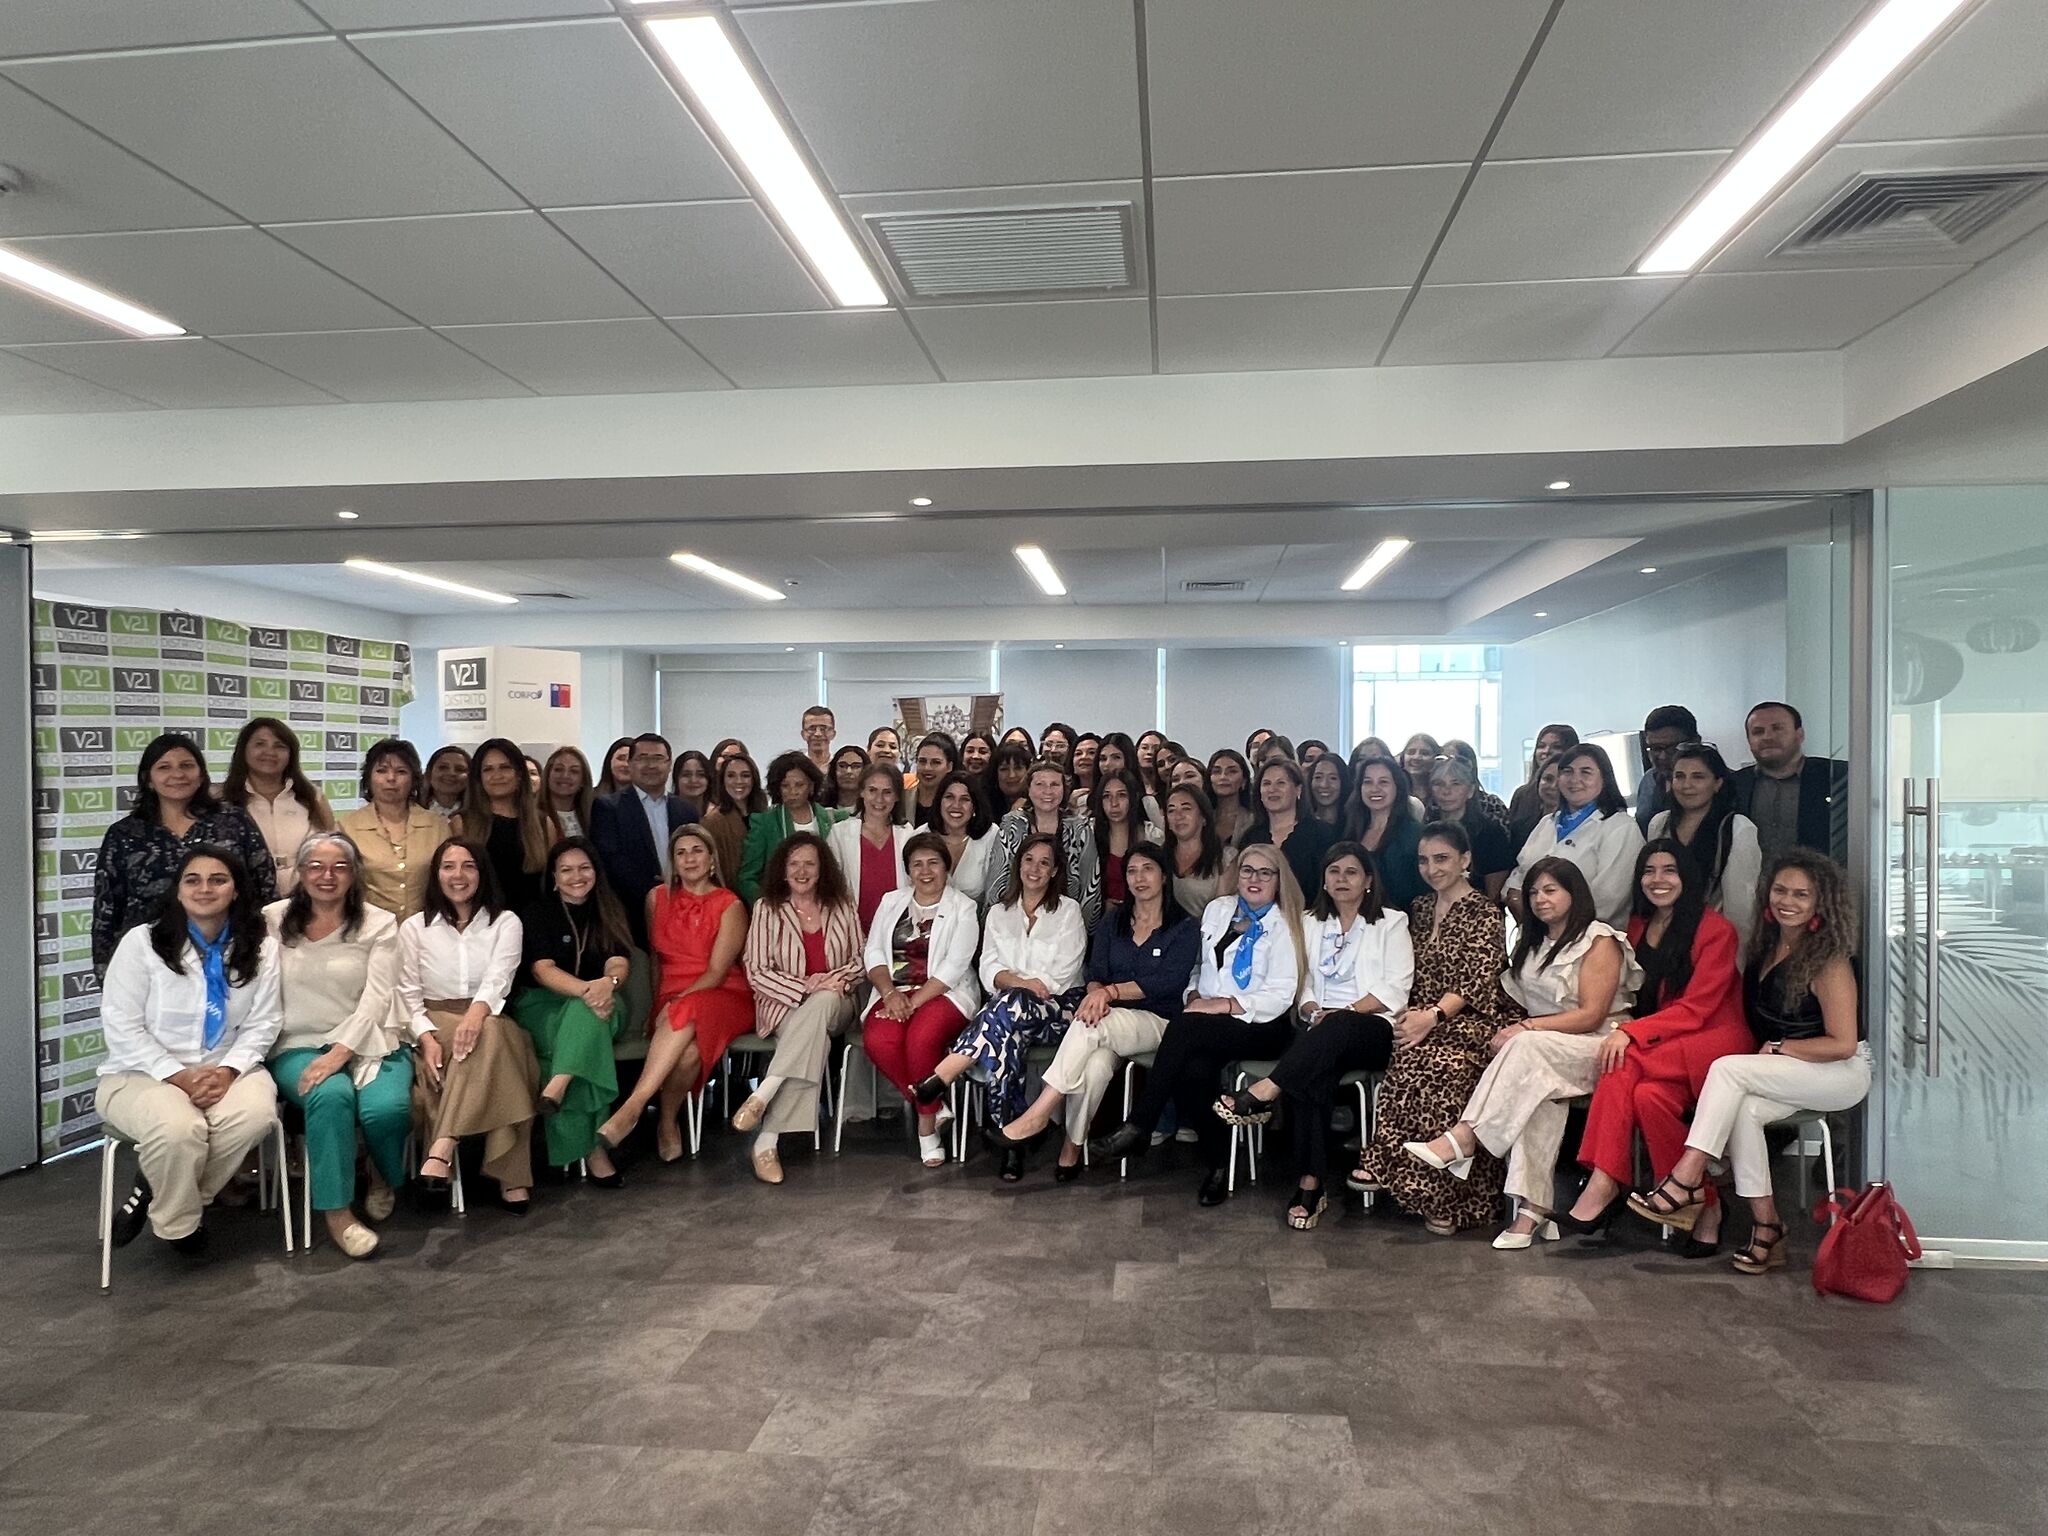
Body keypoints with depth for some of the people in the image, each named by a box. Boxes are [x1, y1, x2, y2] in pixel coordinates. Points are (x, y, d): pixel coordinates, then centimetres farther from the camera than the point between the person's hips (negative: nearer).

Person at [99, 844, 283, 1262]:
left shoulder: (261, 948, 3)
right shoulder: (141, 942, -4)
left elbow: (263, 1024, 1)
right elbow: (121, 1028, -7)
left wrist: (229, 1070, -17)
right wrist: (177, 1075, -18)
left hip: (227, 1071, 3)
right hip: (142, 1073, -2)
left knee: (257, 1113, -32)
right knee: (178, 1129, -35)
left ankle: (156, 1189, -4)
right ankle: (176, 1224, -2)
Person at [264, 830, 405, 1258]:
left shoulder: (379, 924, 4)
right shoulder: (273, 920, 7)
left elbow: (376, 999, -5)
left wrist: (340, 1052, -19)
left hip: (363, 1042, 0)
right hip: (298, 1045, 0)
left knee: (387, 1107, -28)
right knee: (331, 1094, -34)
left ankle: (385, 1178, 7)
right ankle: (336, 1211, -19)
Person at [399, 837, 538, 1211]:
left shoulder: (506, 923, 9)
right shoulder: (415, 927, 12)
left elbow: (498, 978, -10)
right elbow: (407, 994, 4)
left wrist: (478, 1011, -34)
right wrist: (426, 1037, -18)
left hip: (490, 1023, 1)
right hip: (436, 1025, 0)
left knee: (488, 1033, -39)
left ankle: (443, 1148, -46)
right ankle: (511, 1177, -42)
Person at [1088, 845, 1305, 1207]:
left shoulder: (1283, 926, 1)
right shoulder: (1217, 909, 18)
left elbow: (1281, 995, -8)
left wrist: (1225, 1004, -16)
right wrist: (1195, 995, 2)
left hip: (1259, 1026, -4)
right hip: (1206, 1020, 4)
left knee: (1184, 1026, -33)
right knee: (1193, 1071, -32)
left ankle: (1137, 1129, -27)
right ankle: (1218, 1163, -14)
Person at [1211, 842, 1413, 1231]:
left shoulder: (1391, 923, 12)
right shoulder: (1310, 923, 23)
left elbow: (1395, 989, -1)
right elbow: (1301, 983, 16)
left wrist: (1345, 1012, -13)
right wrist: (1311, 1010, -7)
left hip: (1374, 1030, -2)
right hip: (1323, 1030, 2)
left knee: (1337, 1028, -39)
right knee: (1311, 1075, -33)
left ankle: (1262, 1094, -44)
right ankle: (1310, 1183, -36)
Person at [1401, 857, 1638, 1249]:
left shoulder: (1600, 942, -2)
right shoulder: (1533, 945, 22)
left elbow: (1591, 1015, -12)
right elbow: (1526, 1008, 18)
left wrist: (1526, 1029, -18)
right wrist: (1512, 1031, -5)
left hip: (1597, 1048, -5)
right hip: (1545, 1053, 5)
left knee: (1527, 1047, -35)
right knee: (1539, 1090, -32)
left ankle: (1463, 1137, -38)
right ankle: (1533, 1208, -40)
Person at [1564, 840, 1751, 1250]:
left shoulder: (1715, 929, -6)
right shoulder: (1637, 927, 14)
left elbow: (1696, 1008, -13)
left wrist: (1632, 1034, -23)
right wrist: (1621, 1032, -5)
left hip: (1717, 1041, -5)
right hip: (1662, 1051, 5)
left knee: (1626, 1065, -33)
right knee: (1649, 1095, -31)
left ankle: (1603, 1186, -31)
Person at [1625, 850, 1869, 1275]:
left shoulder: (1828, 962, -15)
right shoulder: (1766, 946, 8)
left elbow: (1842, 1044, -16)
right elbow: (1757, 1022, 19)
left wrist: (1776, 1049, -12)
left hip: (1843, 1075, -6)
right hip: (1789, 1077, 6)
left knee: (1727, 1068, -28)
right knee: (1743, 1109, -27)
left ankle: (1685, 1184, -31)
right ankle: (1765, 1226, -22)